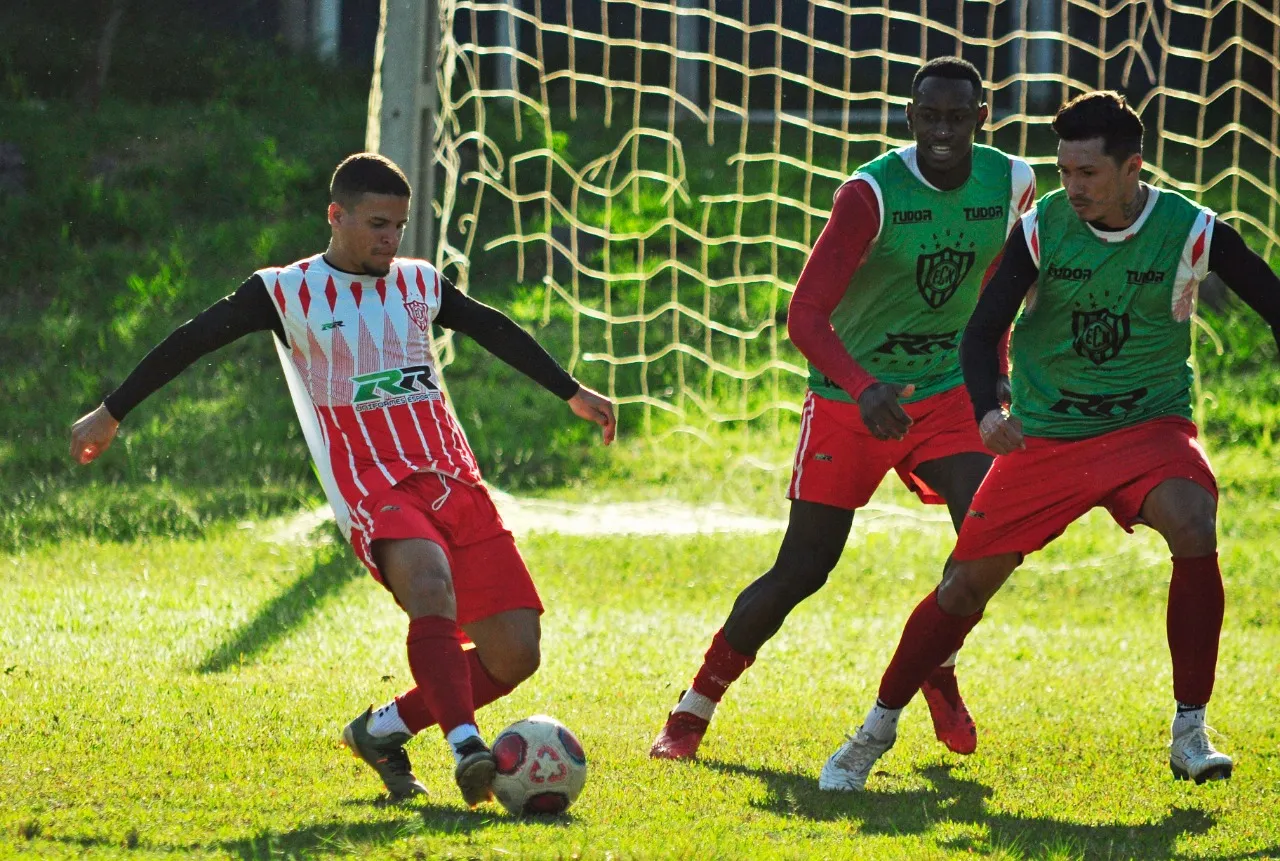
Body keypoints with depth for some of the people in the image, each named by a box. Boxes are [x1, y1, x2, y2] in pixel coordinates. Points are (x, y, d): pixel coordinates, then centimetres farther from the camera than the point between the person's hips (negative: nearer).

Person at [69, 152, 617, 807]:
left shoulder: (419, 284, 16)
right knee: (431, 582, -38)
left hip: (455, 483, 6)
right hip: (373, 491, -6)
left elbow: (496, 332, 30)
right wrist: (111, 414, 7)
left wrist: (572, 393, 38)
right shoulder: (287, 292, 2)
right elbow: (191, 342, 6)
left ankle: (383, 730, 15)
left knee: (514, 654, -4)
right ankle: (465, 747, -45)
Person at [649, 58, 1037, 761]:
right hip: (848, 398, -4)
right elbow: (805, 314, -30)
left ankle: (938, 673, 8)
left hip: (946, 392, 4)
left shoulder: (1009, 183, -5)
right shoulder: (871, 194, -23)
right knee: (802, 569, -3)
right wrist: (862, 387, -46)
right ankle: (692, 713, 12)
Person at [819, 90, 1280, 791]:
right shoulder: (1043, 227, -9)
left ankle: (1190, 734, -21)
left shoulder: (1190, 231, -11)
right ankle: (876, 731, 22)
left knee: (1193, 524, -31)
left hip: (1149, 426, -1)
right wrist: (987, 411, -26)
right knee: (967, 582, -1)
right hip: (1043, 437, 1)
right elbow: (983, 330, -7)